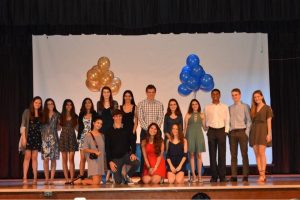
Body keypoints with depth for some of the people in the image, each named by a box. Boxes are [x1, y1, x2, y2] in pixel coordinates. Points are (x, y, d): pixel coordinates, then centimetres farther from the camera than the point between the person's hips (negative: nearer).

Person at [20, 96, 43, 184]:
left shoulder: (41, 114, 10)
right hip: (28, 136, -3)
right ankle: (25, 178, -5)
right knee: (27, 156, -6)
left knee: (34, 157, 5)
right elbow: (23, 125, -4)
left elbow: (42, 126, 9)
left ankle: (35, 178, 6)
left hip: (37, 137, 3)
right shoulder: (27, 112, 1)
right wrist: (24, 137, -11)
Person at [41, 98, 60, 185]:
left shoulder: (57, 115, 8)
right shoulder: (43, 115, 9)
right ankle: (46, 178, 0)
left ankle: (52, 178, 0)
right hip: (45, 138, 0)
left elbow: (59, 126, 10)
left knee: (53, 159, -2)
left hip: (54, 138, 0)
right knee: (45, 159, -5)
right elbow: (40, 126, 10)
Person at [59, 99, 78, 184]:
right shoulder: (61, 116, 7)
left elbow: (77, 127, 9)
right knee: (64, 160, 0)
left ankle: (71, 178, -9)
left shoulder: (75, 117, 8)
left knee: (71, 159, -7)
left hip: (72, 138, -1)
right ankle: (67, 179, 1)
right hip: (63, 138, 1)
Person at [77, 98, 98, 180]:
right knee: (83, 158, 1)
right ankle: (81, 176, 2)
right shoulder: (81, 115, 12)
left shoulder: (94, 114, 6)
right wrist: (78, 137, 7)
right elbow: (79, 127, 14)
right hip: (83, 137, 2)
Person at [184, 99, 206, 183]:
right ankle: (193, 175, 2)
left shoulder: (201, 115, 10)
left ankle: (199, 175, 2)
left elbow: (204, 126, 12)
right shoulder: (188, 115, 5)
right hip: (190, 134, -1)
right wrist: (184, 136, -1)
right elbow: (185, 127, 4)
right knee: (191, 154, -1)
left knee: (199, 155, -1)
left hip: (199, 135, 1)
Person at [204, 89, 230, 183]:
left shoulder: (224, 107, 8)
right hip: (211, 131, 1)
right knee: (212, 154, 0)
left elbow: (227, 120, 7)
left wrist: (226, 131, -1)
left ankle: (222, 176, -1)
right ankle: (214, 176, 4)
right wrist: (207, 129, 1)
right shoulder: (207, 107, 9)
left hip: (221, 130, -1)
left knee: (222, 153, -4)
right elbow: (205, 120, 10)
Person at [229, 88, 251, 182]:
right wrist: (228, 131, 1)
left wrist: (247, 132, -8)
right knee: (233, 155, 1)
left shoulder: (245, 106, 5)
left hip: (242, 131, -3)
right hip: (232, 132, 3)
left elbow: (249, 120, 0)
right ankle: (234, 176, 0)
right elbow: (228, 121, 13)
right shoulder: (230, 108, 15)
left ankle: (245, 175, -3)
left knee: (244, 154, -4)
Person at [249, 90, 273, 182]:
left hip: (262, 131, -5)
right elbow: (252, 121, 12)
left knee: (261, 153, -13)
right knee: (257, 154, 0)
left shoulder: (267, 108, 2)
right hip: (254, 131, 5)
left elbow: (269, 122, -3)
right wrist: (250, 133, 5)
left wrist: (269, 134, -12)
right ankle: (261, 175, 1)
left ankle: (263, 175, -14)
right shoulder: (253, 109, 15)